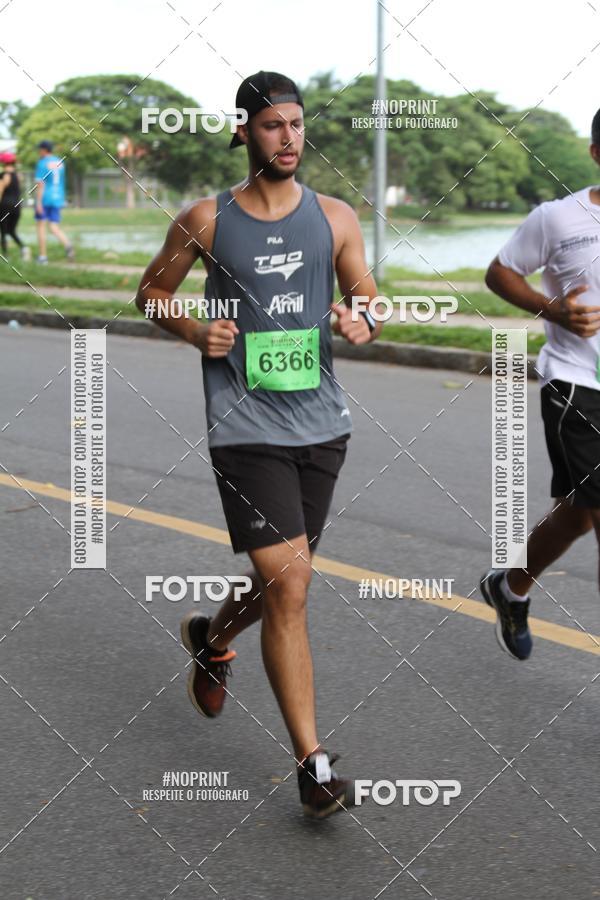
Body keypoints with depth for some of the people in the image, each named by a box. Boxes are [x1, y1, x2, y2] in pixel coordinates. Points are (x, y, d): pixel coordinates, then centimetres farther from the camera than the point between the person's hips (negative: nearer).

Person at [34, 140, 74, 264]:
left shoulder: (42, 163, -9)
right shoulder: (60, 163, 11)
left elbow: (40, 184, -16)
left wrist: (38, 202, -18)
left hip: (44, 199, -5)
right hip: (57, 199, 5)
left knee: (41, 226, 7)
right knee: (54, 227, 5)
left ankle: (42, 257, 9)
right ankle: (67, 245, -24)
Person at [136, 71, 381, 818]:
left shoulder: (334, 218, 6)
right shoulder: (205, 220, 0)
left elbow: (370, 303, 11)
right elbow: (151, 289, 12)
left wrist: (361, 324, -13)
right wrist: (194, 332, -7)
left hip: (322, 424, 4)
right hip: (246, 428, -4)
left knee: (282, 582, 17)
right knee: (288, 583, -13)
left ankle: (210, 638, 51)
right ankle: (313, 766, -7)